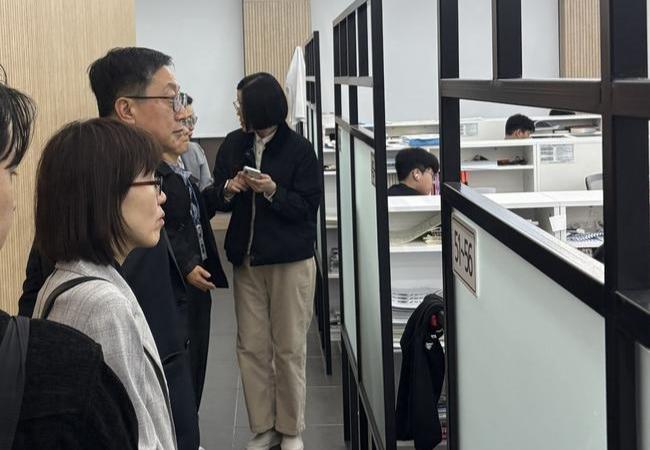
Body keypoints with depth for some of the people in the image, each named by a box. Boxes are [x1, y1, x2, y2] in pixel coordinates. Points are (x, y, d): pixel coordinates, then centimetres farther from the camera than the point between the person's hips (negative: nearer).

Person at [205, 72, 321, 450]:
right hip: (247, 260, 4)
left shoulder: (299, 148, -8)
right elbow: (214, 199, 10)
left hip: (291, 262, -4)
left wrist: (273, 192, -23)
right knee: (252, 347, 6)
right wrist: (228, 190, -11)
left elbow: (309, 207, -9)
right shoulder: (233, 144, 5)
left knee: (289, 348, 4)